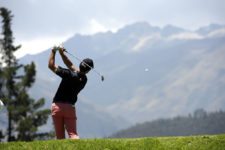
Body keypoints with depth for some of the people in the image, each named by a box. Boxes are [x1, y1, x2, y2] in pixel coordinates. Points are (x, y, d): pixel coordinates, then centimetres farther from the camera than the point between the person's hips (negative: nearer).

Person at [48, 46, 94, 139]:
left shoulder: (70, 75, -16)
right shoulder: (84, 79, 3)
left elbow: (51, 66, -9)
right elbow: (71, 65, 14)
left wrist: (53, 52, 0)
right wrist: (62, 53, 9)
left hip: (57, 106, -3)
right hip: (70, 107, 3)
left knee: (60, 136, 6)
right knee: (73, 134, -2)